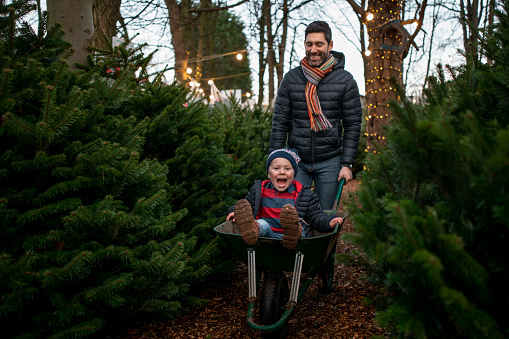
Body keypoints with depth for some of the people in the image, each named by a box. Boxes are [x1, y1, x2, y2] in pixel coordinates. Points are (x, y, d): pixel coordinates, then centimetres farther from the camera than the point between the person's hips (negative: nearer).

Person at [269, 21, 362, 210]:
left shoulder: (345, 80, -1)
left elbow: (353, 125, 0)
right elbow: (279, 122, 4)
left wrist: (347, 164, -6)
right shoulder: (291, 78, 3)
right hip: (296, 159, 1)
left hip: (329, 162, -1)